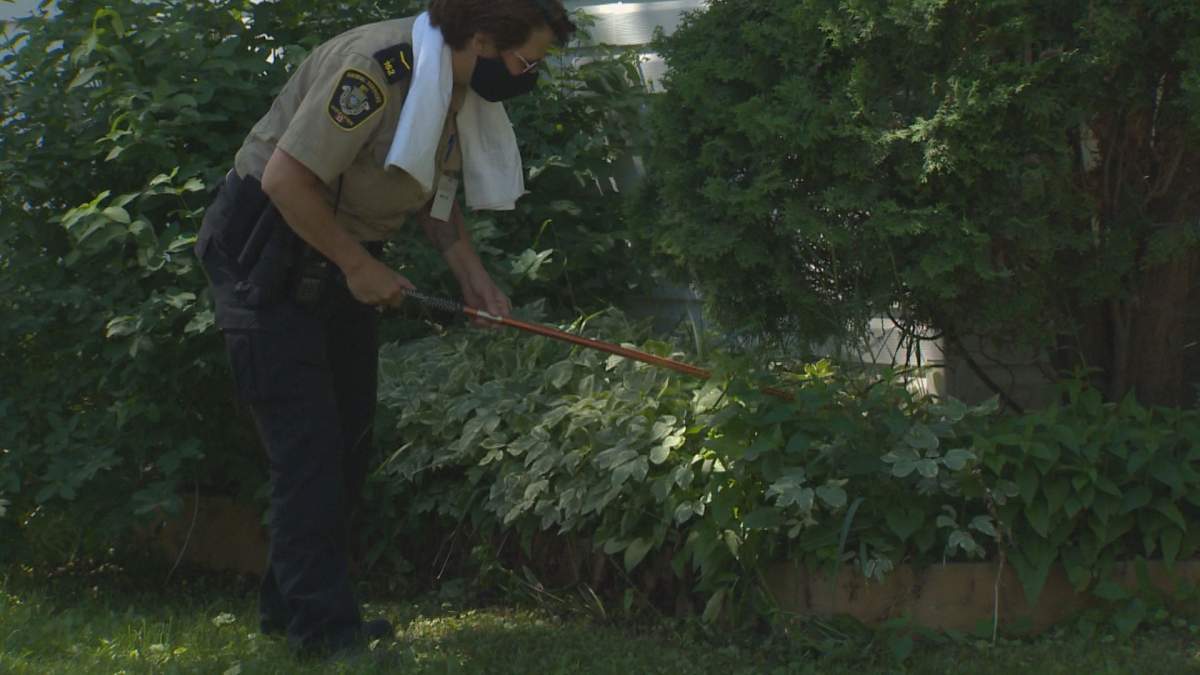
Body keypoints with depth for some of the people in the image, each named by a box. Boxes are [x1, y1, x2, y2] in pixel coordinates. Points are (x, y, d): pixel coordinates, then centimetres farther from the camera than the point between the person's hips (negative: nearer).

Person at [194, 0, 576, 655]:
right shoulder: (377, 69, -29)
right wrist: (359, 265, -19)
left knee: (348, 437, 11)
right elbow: (285, 178, -29)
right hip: (265, 252, -9)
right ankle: (321, 622, -7)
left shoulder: (461, 89, 2)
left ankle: (286, 602, 23)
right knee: (306, 438, -11)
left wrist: (471, 273, 1)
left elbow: (435, 186, 16)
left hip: (340, 259, 9)